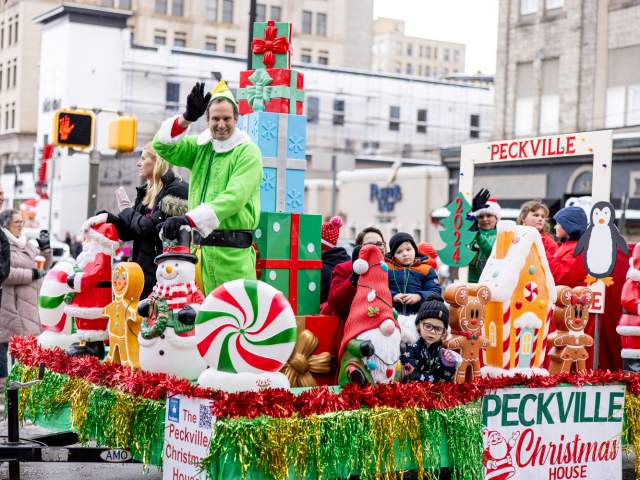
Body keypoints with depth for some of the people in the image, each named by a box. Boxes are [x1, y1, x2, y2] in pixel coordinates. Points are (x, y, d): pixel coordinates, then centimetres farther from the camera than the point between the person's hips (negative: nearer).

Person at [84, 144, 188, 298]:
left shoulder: (176, 189, -9)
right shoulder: (146, 191, 17)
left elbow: (151, 228, -18)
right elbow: (129, 232, 14)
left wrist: (127, 212, -1)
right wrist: (106, 217, -3)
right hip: (143, 271, 9)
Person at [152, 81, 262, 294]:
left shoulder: (248, 152, -5)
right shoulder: (201, 147, 15)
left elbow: (233, 198, -17)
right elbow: (162, 146, 6)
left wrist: (189, 219, -26)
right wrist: (187, 118, -10)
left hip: (232, 252, -6)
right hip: (201, 247, 6)